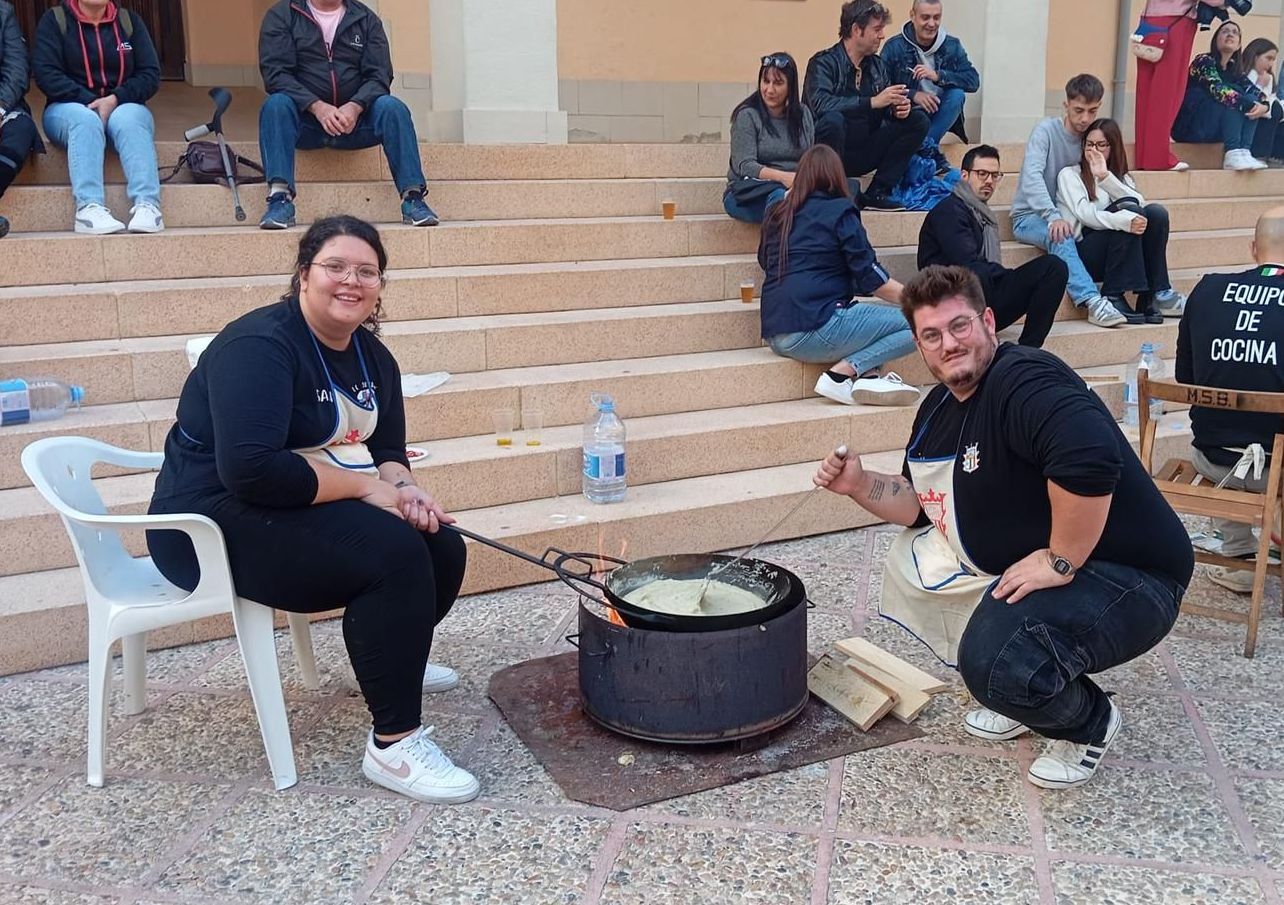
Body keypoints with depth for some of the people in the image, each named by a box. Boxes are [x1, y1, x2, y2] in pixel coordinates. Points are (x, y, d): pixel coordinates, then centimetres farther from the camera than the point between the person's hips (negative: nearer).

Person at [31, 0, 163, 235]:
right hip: (71, 107, -1)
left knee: (129, 119, -34)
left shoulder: (129, 20, 10)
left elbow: (151, 74, 1)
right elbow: (45, 73, -6)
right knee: (85, 119, -35)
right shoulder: (54, 20, 5)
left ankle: (147, 205, -51)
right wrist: (89, 101, -18)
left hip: (122, 107, 1)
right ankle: (89, 208, -51)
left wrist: (115, 99, -15)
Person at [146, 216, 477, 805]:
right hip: (218, 523, -9)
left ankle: (391, 660, 29)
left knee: (443, 548, -1)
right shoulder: (261, 344, -20)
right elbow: (250, 469, -31)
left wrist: (401, 489, -14)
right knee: (395, 554, -27)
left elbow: (388, 451, 10)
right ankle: (393, 744, -19)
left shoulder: (372, 358, 7)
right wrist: (365, 486, -23)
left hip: (305, 509, 9)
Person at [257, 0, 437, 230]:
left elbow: (379, 75, 0)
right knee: (276, 104, -31)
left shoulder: (366, 19, 10)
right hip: (305, 120, -1)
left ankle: (413, 198, -33)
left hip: (355, 118, 1)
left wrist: (355, 107, -22)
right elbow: (275, 73, -7)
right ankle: (280, 200, -41)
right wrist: (317, 106, -24)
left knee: (392, 107, -26)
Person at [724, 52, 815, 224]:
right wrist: (782, 177, -26)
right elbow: (744, 166, -11)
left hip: (796, 188, 4)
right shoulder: (747, 116, 0)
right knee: (779, 196, -39)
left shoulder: (803, 114, 15)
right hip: (748, 192, -4)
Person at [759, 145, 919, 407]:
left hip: (775, 335, 7)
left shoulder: (777, 214, 15)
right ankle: (842, 374, -13)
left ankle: (867, 376, -3)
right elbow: (871, 280, -4)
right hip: (813, 330, -7)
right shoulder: (839, 212, -1)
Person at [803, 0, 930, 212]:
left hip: (863, 155, 7)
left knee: (918, 121, -2)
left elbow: (887, 110, 13)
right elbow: (820, 104, -29)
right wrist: (872, 102, -29)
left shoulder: (877, 65, 10)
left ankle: (876, 194, -7)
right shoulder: (823, 63, -11)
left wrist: (898, 109, -12)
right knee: (833, 119, -36)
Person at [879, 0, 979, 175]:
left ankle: (926, 148, -20)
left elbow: (973, 82, -10)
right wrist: (913, 95, -26)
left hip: (939, 115, 2)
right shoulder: (894, 47, -6)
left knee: (957, 94, -27)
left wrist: (938, 76, -24)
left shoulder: (952, 46, 0)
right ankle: (934, 155, -19)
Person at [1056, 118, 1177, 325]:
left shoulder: (1121, 177, 22)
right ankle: (1113, 295, -24)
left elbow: (1139, 203, -2)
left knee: (1156, 212, -21)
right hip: (1083, 250, -4)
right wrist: (1125, 221, -28)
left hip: (1123, 253, 5)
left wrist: (1105, 176, -13)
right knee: (1129, 210, -27)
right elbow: (1085, 215, -11)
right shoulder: (1070, 175, 8)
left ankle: (1150, 297, -22)